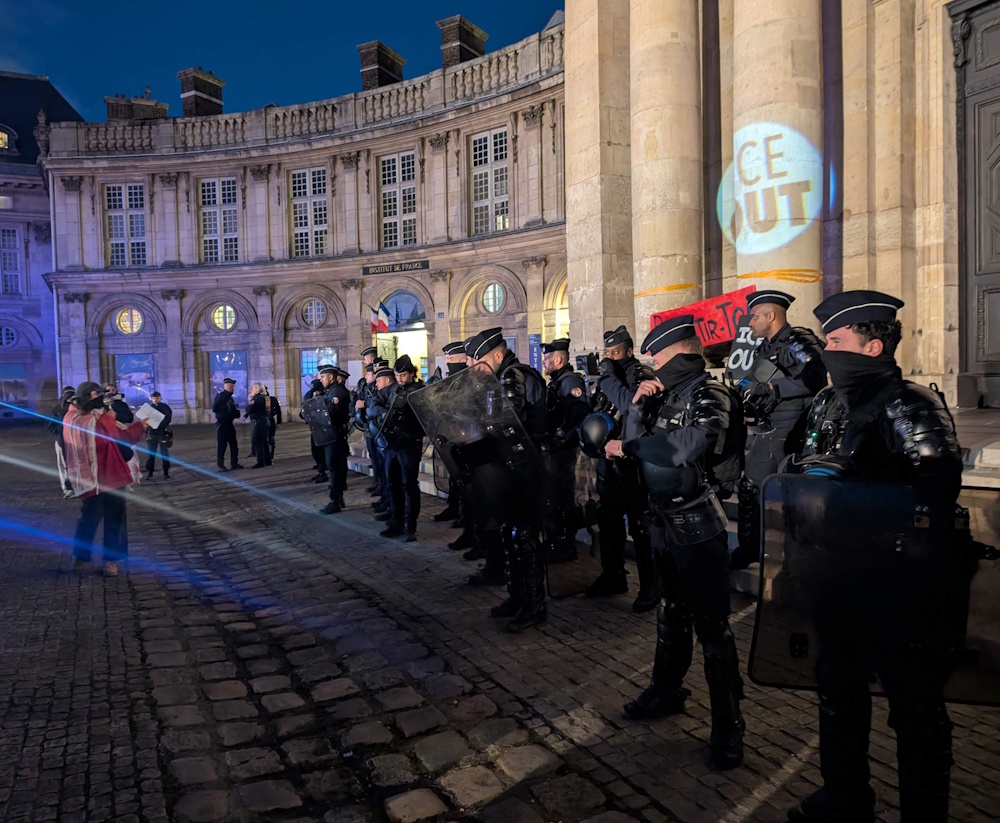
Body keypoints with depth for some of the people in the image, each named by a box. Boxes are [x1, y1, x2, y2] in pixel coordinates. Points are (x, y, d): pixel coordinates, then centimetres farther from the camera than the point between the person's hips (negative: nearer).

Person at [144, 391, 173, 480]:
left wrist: (159, 425, -26)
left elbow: (168, 419, -13)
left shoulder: (165, 407, -1)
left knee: (164, 454, 3)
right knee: (150, 454, 4)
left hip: (163, 433, -3)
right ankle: (149, 473, 9)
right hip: (152, 434, 3)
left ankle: (166, 473, 9)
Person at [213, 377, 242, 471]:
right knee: (222, 445, -5)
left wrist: (236, 412, 0)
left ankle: (234, 463, 16)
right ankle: (221, 465, 1)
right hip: (222, 424, -8)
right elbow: (214, 408, -20)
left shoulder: (230, 397, 15)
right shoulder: (220, 396, -8)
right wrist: (227, 407, -21)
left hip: (230, 424, 8)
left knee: (234, 445, 8)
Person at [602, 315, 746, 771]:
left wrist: (627, 445, -21)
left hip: (698, 527, -9)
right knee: (672, 613, 22)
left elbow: (688, 446, -32)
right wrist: (638, 403, -2)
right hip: (668, 523, 9)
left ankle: (728, 725, 11)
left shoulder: (709, 395, -15)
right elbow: (650, 440, 16)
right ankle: (667, 690, 39)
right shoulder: (674, 395, 12)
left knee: (712, 625, -1)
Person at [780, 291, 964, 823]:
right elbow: (799, 473, 15)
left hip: (898, 585, -7)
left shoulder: (912, 408, -15)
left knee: (914, 708, 9)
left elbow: (932, 502, -24)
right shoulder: (827, 405, 7)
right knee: (838, 690, 21)